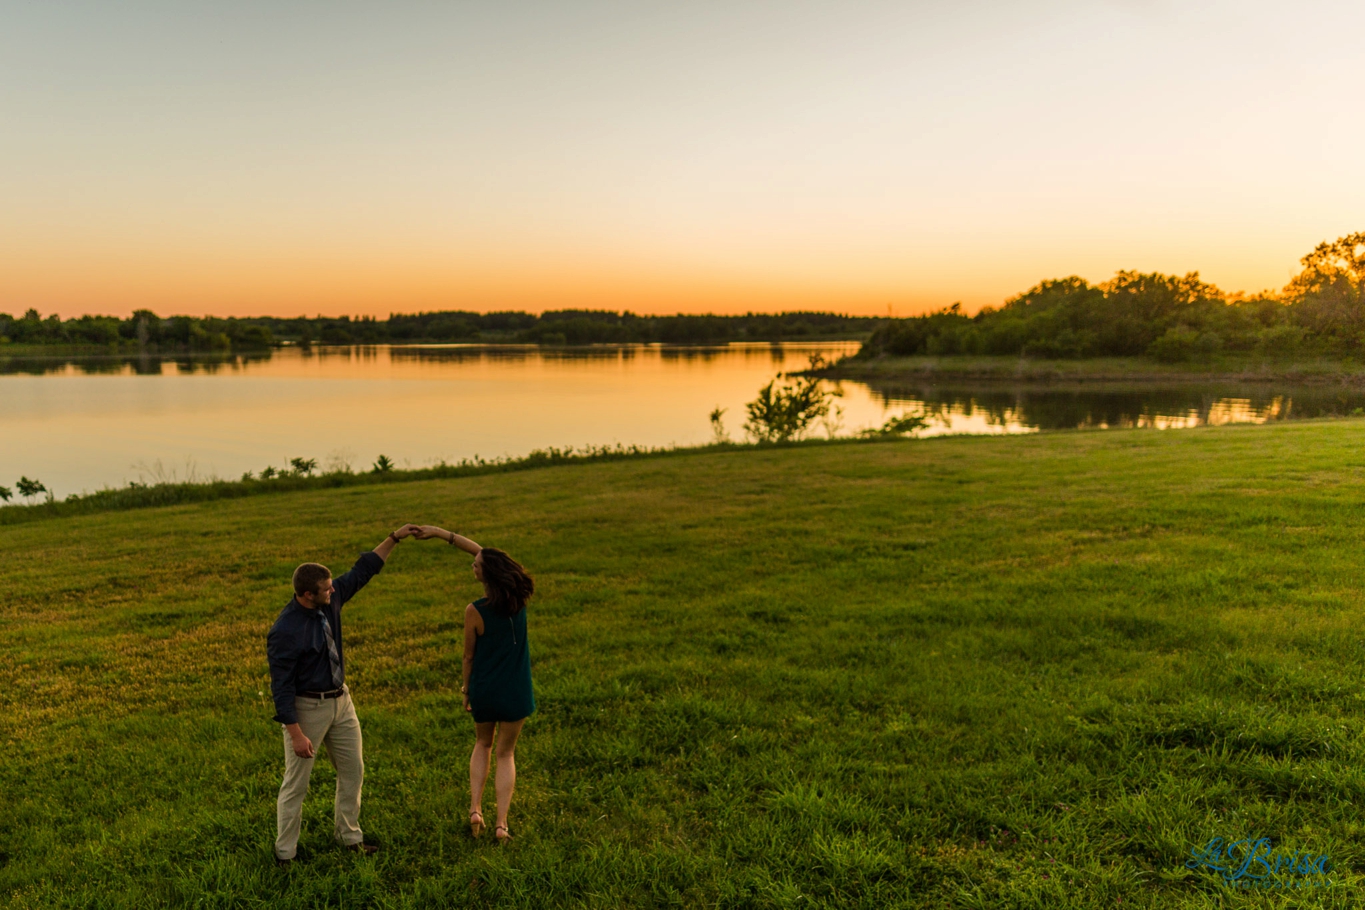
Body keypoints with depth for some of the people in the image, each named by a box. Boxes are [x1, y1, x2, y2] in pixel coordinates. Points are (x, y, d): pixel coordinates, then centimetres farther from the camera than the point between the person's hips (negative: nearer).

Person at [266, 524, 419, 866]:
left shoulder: (331, 601, -6)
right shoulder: (284, 632, -25)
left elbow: (362, 571, 6)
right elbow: (282, 687, -22)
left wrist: (393, 538, 2)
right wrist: (296, 733, -22)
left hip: (341, 701, 7)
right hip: (306, 707, -7)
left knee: (353, 771, 16)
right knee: (296, 784, 5)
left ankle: (349, 835, 32)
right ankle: (284, 852, 21)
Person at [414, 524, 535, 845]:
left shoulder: (475, 611, -19)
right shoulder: (518, 597, -9)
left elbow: (469, 656, -6)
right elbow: (482, 552, -1)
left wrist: (466, 688, 12)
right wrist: (441, 533, 1)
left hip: (483, 690, -1)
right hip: (515, 691, 2)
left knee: (483, 744, 26)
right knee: (506, 753, 17)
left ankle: (475, 809, 16)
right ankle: (501, 823, 10)